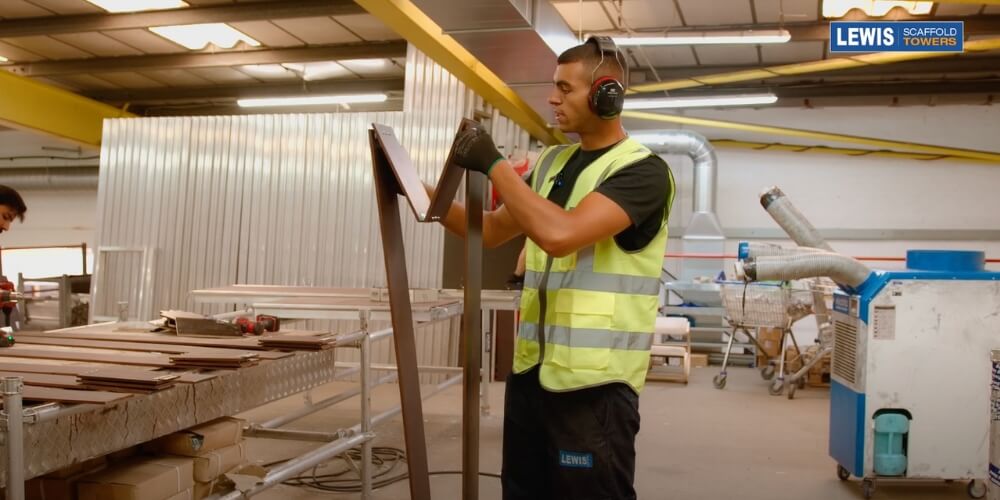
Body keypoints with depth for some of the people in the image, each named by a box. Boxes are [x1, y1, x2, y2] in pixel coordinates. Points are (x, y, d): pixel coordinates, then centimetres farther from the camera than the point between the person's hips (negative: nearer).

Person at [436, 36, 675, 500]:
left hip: (593, 382, -7)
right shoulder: (553, 161, 11)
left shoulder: (642, 170, -12)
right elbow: (492, 229, 20)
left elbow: (559, 234, -27)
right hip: (531, 369, 8)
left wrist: (493, 164, -19)